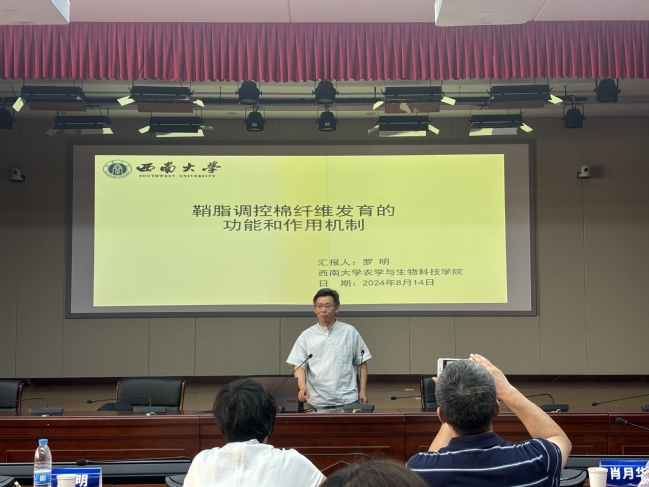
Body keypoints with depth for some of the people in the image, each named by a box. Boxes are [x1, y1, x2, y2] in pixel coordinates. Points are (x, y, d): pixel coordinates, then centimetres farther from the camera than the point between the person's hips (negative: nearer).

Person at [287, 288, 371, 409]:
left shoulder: (350, 332, 4)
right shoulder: (306, 335, 5)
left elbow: (362, 363, 9)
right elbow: (299, 366, 0)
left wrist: (363, 391, 2)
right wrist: (303, 387, -18)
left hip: (347, 400, 0)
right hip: (317, 402, 0)